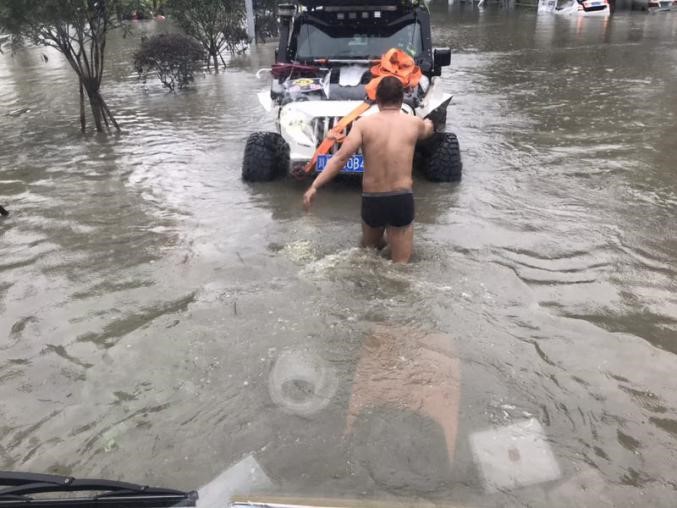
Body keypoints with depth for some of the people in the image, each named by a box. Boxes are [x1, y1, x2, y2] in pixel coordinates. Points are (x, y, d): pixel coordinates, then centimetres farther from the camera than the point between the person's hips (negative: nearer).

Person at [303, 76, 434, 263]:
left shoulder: (364, 124, -3)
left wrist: (314, 186, -13)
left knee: (369, 247, 31)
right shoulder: (414, 123, 3)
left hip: (372, 200, 1)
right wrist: (428, 124, 53)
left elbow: (341, 158, -14)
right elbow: (428, 130, 29)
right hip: (402, 199, -1)